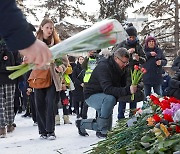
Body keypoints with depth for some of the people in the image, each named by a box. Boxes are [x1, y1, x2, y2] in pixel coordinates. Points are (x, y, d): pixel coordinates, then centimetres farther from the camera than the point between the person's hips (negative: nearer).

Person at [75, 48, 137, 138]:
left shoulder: (123, 69, -4)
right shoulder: (103, 67, -28)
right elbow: (107, 89, -40)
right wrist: (127, 90, -49)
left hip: (105, 97, 8)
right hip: (92, 96, -8)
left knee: (107, 127, 9)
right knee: (110, 99, -39)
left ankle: (81, 123, 33)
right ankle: (102, 132, -26)